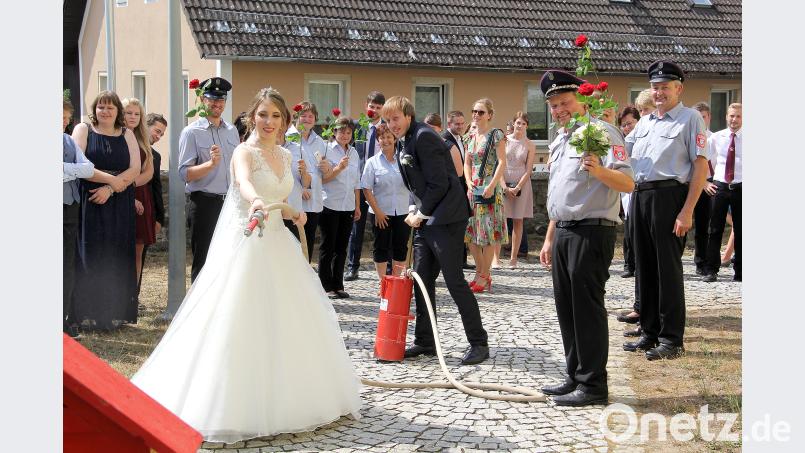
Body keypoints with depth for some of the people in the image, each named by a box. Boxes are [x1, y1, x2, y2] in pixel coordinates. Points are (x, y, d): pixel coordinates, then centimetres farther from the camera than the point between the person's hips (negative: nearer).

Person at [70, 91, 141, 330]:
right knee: (89, 256, -3)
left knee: (117, 257, 2)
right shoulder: (83, 130, 5)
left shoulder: (127, 134, 11)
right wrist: (112, 179, -11)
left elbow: (135, 169, 0)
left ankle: (115, 313, 7)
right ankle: (87, 313, 1)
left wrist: (109, 189, -12)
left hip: (120, 205, 2)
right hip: (89, 203, -2)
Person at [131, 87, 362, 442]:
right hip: (247, 245, -8)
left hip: (278, 244, 8)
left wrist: (293, 214, 3)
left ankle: (287, 397, 26)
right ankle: (235, 405, 2)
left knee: (288, 323, 11)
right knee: (241, 324, -7)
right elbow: (244, 182, -35)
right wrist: (255, 200, -56)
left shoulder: (284, 156, 12)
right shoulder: (245, 152, -11)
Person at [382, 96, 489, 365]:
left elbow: (439, 183, -18)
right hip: (425, 220, 9)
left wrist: (421, 214, -11)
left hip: (445, 219, -9)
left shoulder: (424, 137, -14)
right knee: (421, 280, 9)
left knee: (455, 280, -7)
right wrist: (413, 210, 5)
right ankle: (425, 342, 17)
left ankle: (478, 343, 2)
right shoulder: (403, 143, 15)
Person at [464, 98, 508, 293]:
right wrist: (469, 183, -1)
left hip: (489, 189, -7)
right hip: (473, 189, 7)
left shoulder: (496, 135, -5)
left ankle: (484, 276, 1)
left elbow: (502, 163, -11)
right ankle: (480, 272, 16)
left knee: (487, 233, -5)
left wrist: (491, 186, -19)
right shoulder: (471, 137, 14)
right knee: (471, 232, 6)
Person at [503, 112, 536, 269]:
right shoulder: (505, 140, 3)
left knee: (518, 221, 2)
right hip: (504, 183, 0)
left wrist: (517, 188, -10)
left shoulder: (530, 146, 3)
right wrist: (505, 187, -9)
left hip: (522, 184, 0)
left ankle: (513, 258, 5)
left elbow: (528, 170, 1)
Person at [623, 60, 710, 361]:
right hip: (640, 196, 7)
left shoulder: (690, 118, -3)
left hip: (668, 196, -7)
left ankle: (672, 339, 4)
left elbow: (701, 166, -9)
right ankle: (650, 332, 23)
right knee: (644, 266, 12)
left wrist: (687, 211, -17)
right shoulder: (644, 122, 18)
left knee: (668, 268, -4)